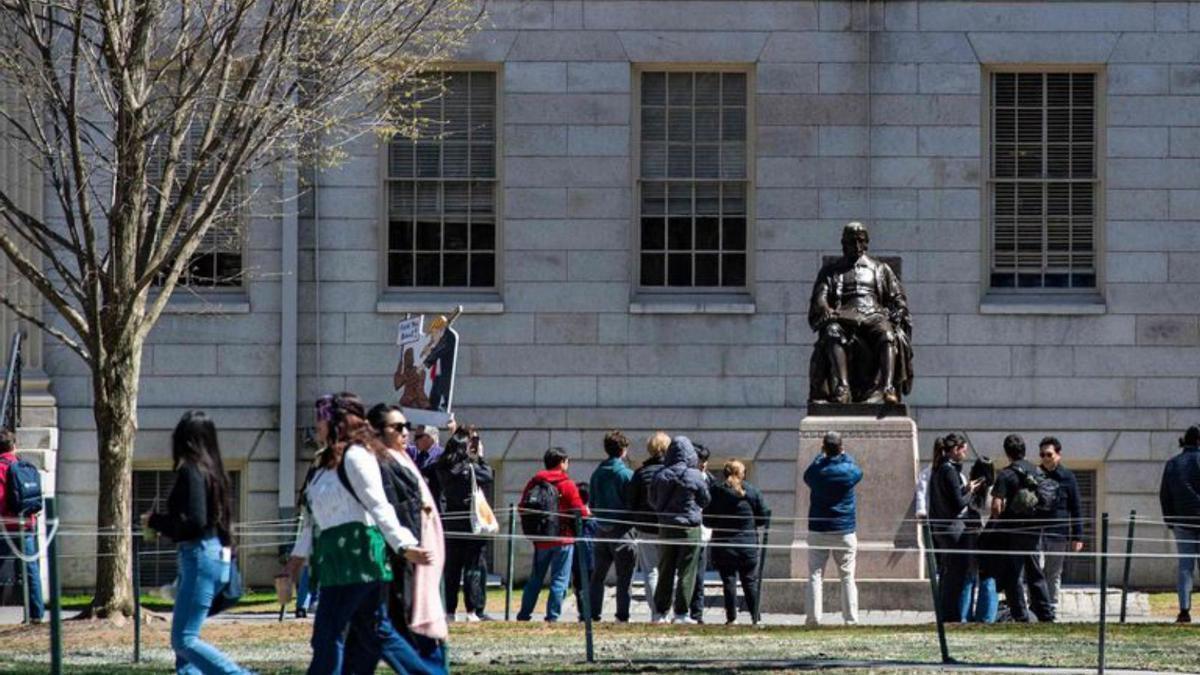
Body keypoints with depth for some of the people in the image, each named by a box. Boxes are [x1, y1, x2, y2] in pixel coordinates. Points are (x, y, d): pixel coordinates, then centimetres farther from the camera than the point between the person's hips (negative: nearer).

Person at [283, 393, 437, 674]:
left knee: (328, 636, -8)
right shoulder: (329, 462, 20)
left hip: (355, 556, -10)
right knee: (376, 633, 10)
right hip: (338, 559, 10)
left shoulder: (355, 456, -9)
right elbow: (316, 518, 24)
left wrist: (404, 546, -22)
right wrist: (299, 554, 22)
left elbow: (378, 506, -16)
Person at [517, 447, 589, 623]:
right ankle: (552, 616, -5)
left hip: (540, 540, 4)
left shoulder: (534, 483, 3)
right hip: (563, 539, -4)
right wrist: (587, 513, 11)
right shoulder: (567, 485, -9)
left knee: (535, 578, 15)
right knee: (559, 579, 1)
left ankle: (524, 615, 17)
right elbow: (580, 512, -11)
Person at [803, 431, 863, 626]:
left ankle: (813, 617, -4)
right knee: (847, 576, 3)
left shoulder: (816, 471, -6)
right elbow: (858, 471, 16)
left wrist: (821, 455, 25)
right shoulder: (849, 471, -7)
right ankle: (851, 618, -1)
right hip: (844, 530, 0)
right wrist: (844, 455, 29)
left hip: (818, 531, 0)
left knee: (815, 575, 3)